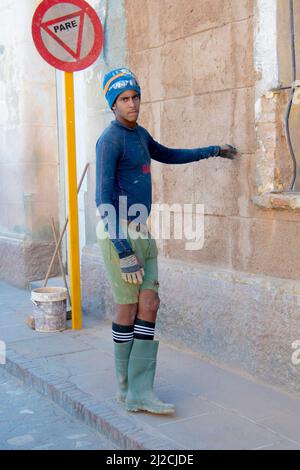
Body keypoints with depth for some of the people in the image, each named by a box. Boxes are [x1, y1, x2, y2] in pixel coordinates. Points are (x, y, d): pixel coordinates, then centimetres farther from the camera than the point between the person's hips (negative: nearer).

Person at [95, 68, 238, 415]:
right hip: (119, 234, -8)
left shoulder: (139, 134, 15)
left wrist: (212, 151, 38)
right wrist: (124, 250, -22)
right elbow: (104, 199, -18)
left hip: (141, 233, 8)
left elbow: (168, 155, 35)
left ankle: (139, 392, 3)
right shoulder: (110, 139, -12)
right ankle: (126, 385, 15)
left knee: (149, 304, 0)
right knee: (128, 306, -1)